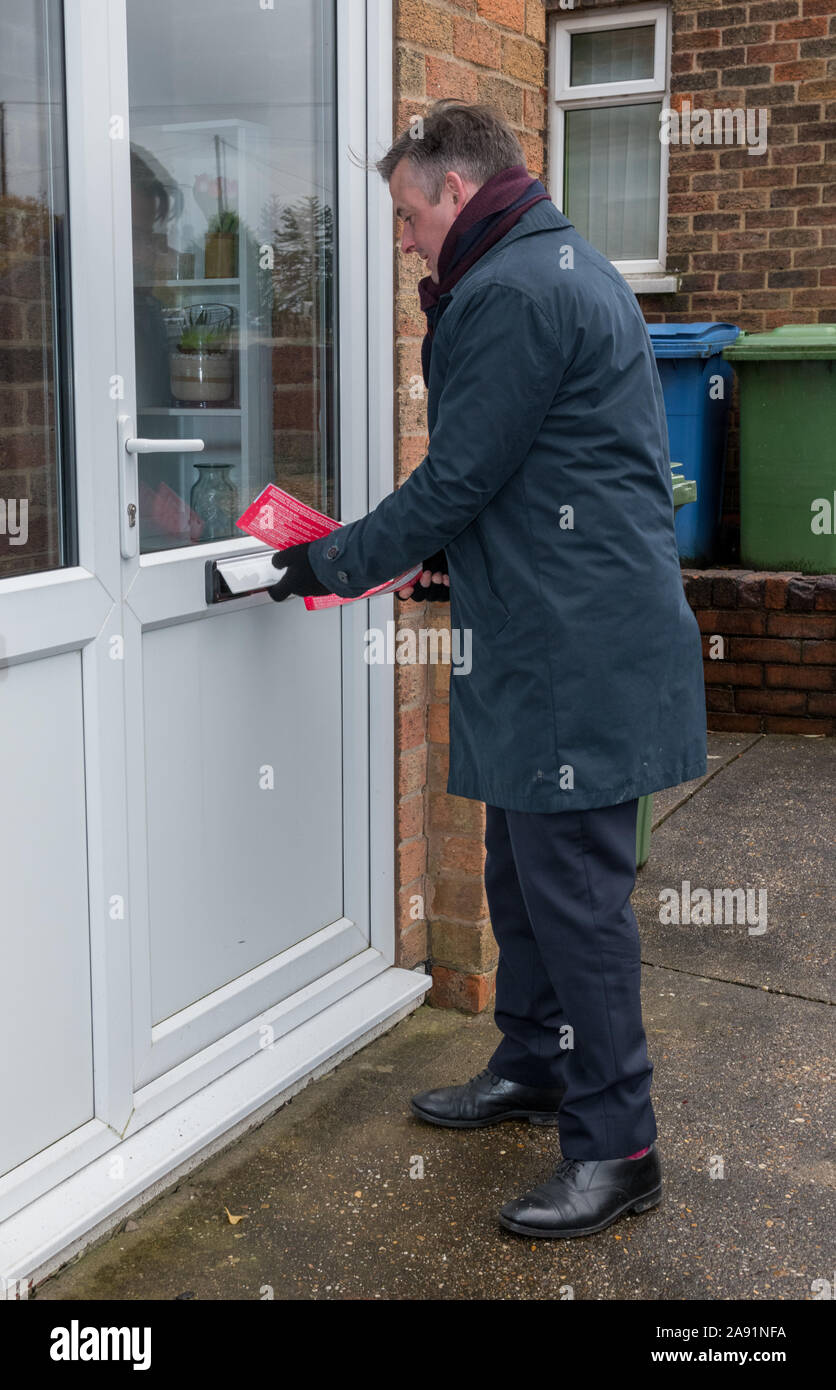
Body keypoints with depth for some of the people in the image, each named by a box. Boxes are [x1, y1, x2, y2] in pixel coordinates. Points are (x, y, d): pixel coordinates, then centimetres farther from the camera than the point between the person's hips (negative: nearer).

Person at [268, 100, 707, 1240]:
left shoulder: (510, 292, -14)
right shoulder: (568, 267, 21)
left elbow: (460, 479, -15)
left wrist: (334, 563, -2)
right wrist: (455, 565, 24)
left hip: (576, 651, -11)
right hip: (558, 640, 11)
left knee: (574, 886, -5)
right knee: (522, 868, 18)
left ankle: (616, 1146, 6)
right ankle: (535, 1069, 34)